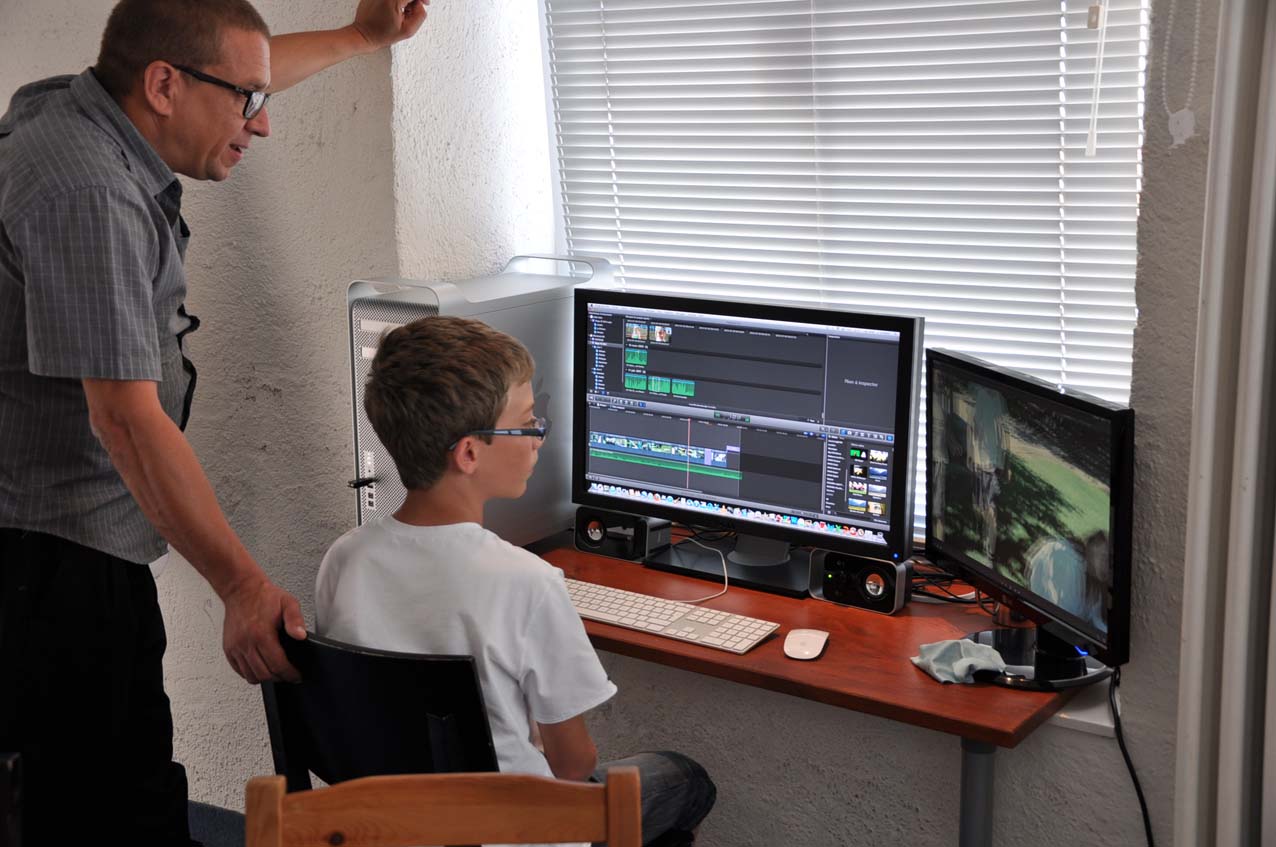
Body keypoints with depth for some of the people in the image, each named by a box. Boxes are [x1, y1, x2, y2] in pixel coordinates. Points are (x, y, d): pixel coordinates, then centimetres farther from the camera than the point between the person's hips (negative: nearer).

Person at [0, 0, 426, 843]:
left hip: (85, 543, 10)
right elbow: (127, 418, -29)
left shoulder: (72, 105, 6)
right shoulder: (89, 194, -24)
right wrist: (244, 586, -31)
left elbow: (236, 71, 26)